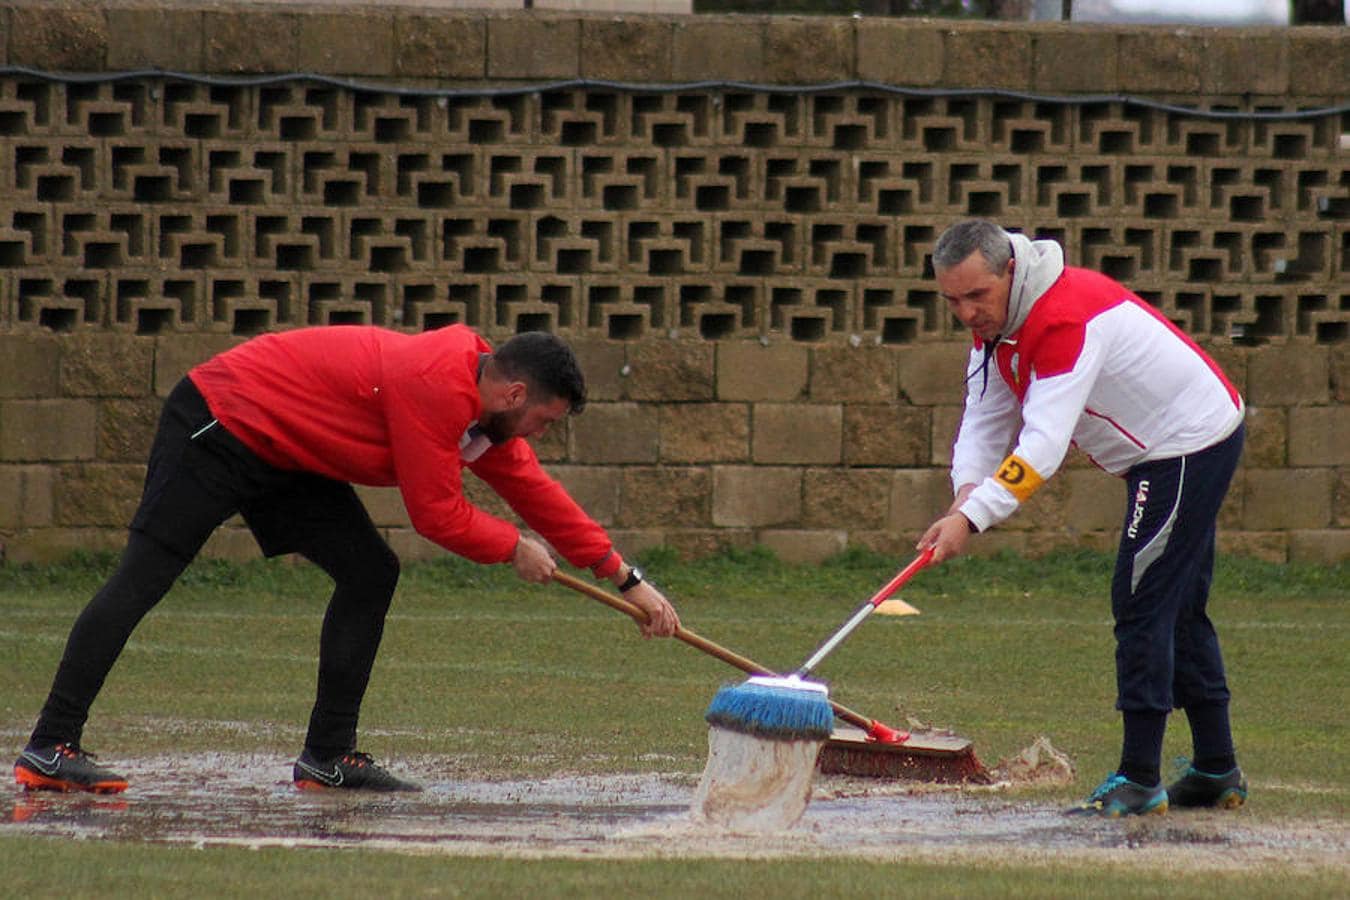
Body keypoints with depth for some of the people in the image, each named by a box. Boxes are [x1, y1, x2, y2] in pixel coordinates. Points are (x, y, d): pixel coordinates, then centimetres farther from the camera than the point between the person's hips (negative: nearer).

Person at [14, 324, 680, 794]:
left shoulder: (481, 396, 6)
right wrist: (514, 550, -4)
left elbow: (532, 489, 15)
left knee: (370, 575, 4)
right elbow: (436, 514, -20)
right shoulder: (437, 386, -24)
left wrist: (625, 578, 15)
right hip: (220, 424, -10)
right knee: (144, 575, -15)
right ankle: (50, 748, -21)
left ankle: (328, 756, 7)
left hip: (281, 452, 10)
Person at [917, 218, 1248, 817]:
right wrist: (967, 491, -21)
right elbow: (985, 420, -1)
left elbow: (1044, 443, -38)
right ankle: (1217, 772, 24)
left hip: (1192, 446, -10)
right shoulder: (996, 319, 0)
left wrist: (972, 518, -44)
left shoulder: (1064, 318, -31)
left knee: (1140, 603, -13)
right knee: (1176, 610, 16)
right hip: (1162, 454, 10)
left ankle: (1140, 779, -11)